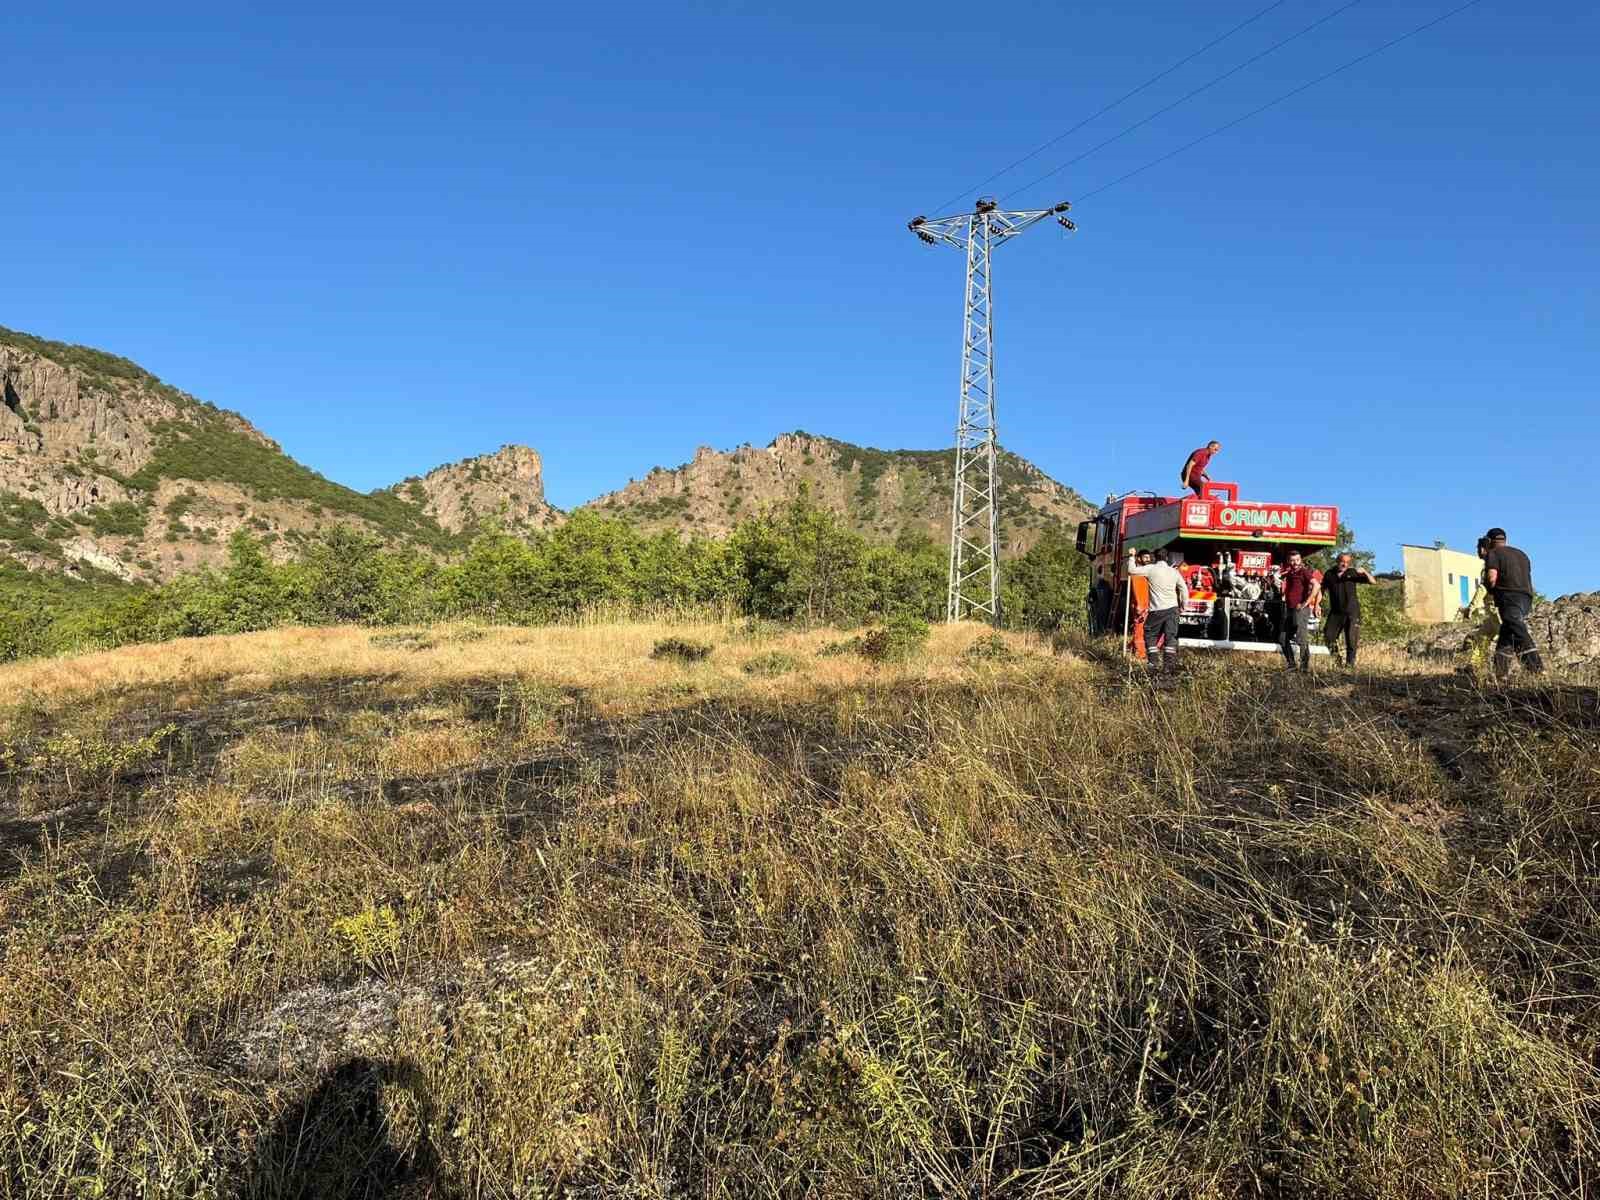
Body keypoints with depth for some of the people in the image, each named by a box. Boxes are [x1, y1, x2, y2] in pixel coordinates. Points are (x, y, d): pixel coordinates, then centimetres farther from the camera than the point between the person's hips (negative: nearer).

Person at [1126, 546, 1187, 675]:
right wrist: (1183, 606, 20)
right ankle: (1170, 664, 1)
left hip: (1157, 610, -3)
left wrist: (1131, 556, 7)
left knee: (1150, 635, 10)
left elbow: (1132, 570, -8)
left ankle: (1153, 662, 4)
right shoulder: (1174, 571, 6)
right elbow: (1184, 589, 10)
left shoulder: (1151, 569, -6)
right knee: (1170, 636, 5)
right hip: (1172, 608, 3)